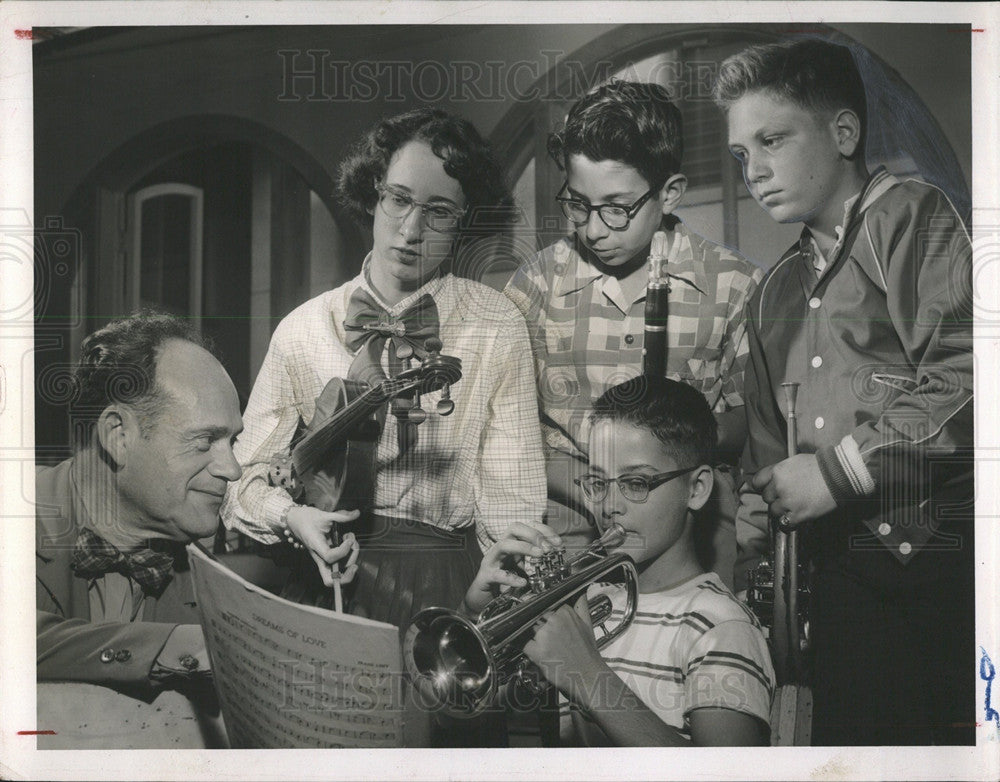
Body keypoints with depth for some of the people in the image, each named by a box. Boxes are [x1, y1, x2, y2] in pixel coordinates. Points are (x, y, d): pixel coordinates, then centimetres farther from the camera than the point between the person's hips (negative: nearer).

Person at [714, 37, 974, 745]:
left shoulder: (911, 216, -3)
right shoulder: (779, 290, 22)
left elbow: (964, 375, -17)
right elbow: (769, 443, 27)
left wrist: (839, 469, -13)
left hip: (941, 547, -6)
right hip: (843, 563, 7)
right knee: (848, 736, 6)